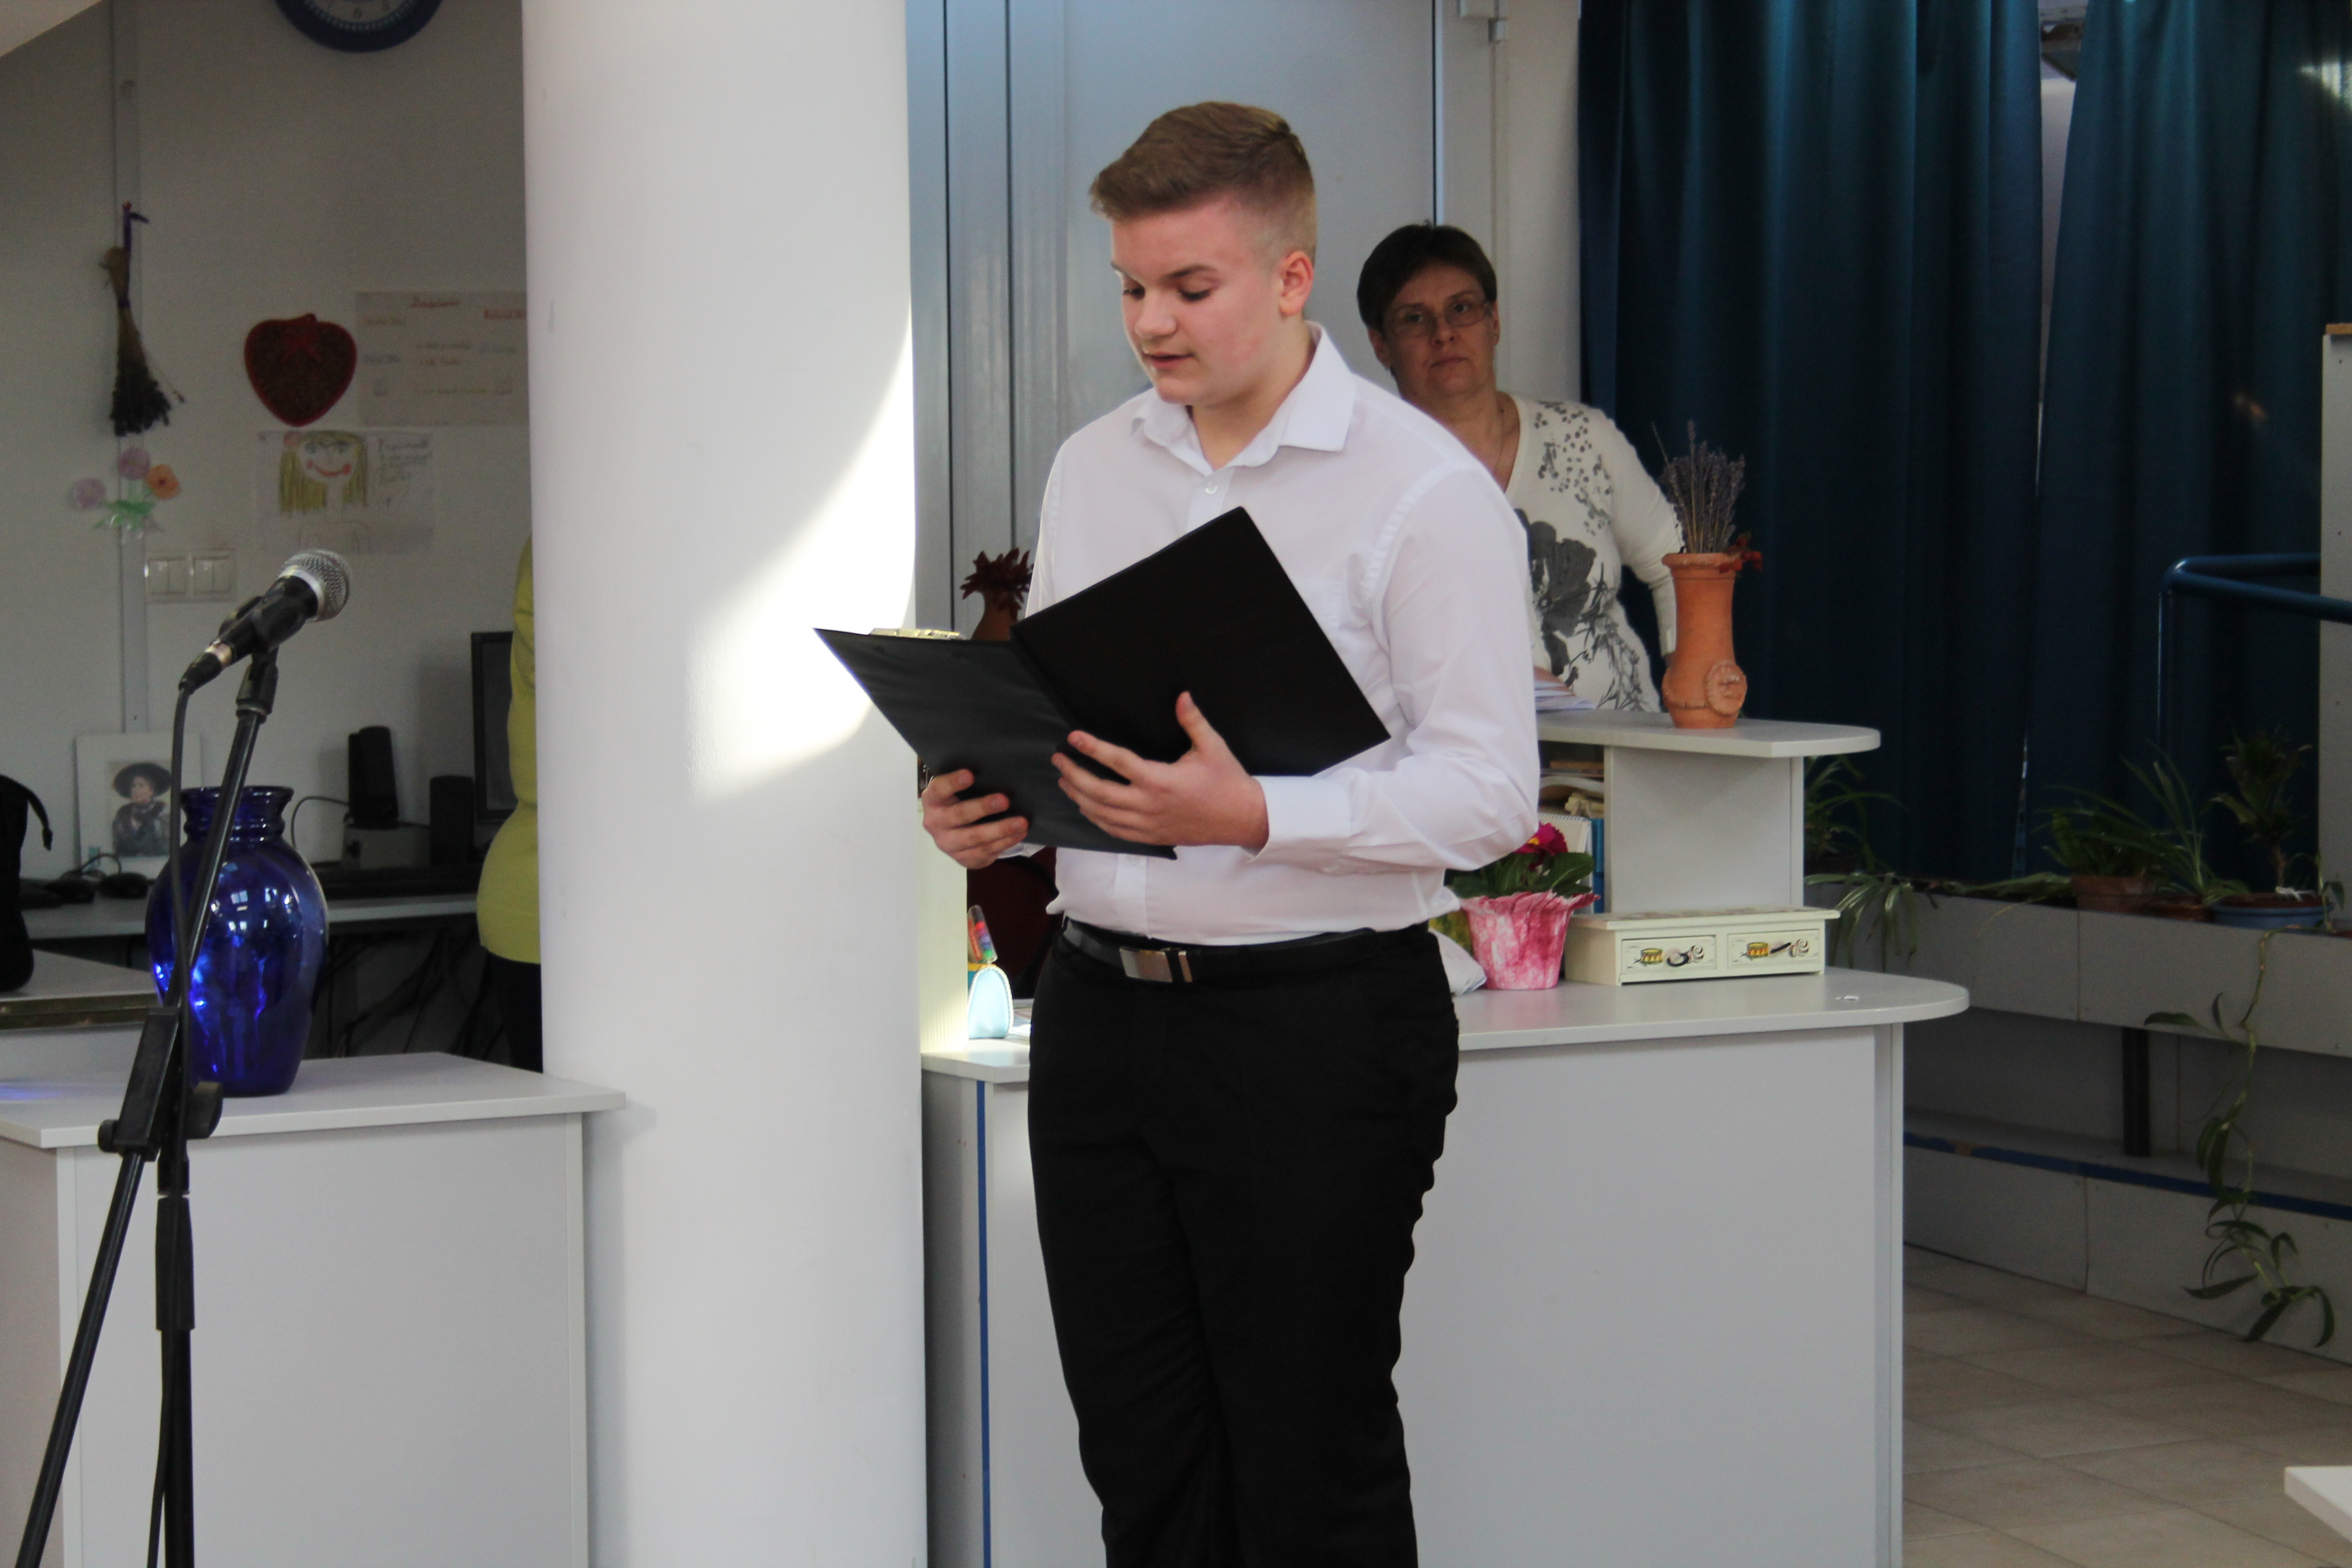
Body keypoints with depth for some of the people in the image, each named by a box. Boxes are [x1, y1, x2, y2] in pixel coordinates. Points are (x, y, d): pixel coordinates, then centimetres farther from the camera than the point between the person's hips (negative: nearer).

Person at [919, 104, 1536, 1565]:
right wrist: (984, 804, -4)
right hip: (1100, 1004, 6)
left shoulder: (1422, 486, -8)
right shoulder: (1092, 468, 13)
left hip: (1318, 1022, -6)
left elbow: (1487, 789, -13)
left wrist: (1252, 818, -26)